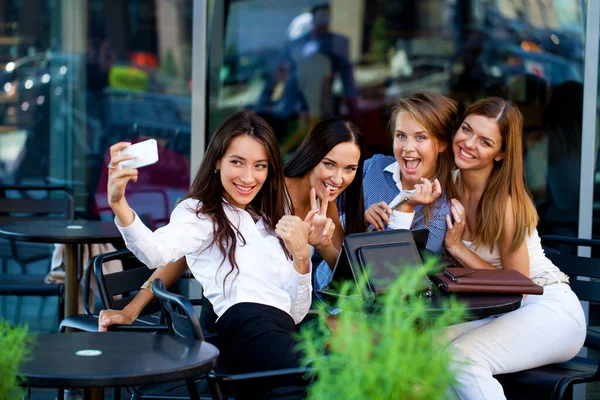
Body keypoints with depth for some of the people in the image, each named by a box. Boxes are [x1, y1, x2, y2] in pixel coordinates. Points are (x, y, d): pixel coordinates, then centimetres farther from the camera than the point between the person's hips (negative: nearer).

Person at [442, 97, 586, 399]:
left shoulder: (506, 204, -20)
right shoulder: (447, 184, -2)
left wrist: (457, 248, -18)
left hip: (548, 310, -6)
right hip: (496, 311, 6)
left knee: (463, 357, -29)